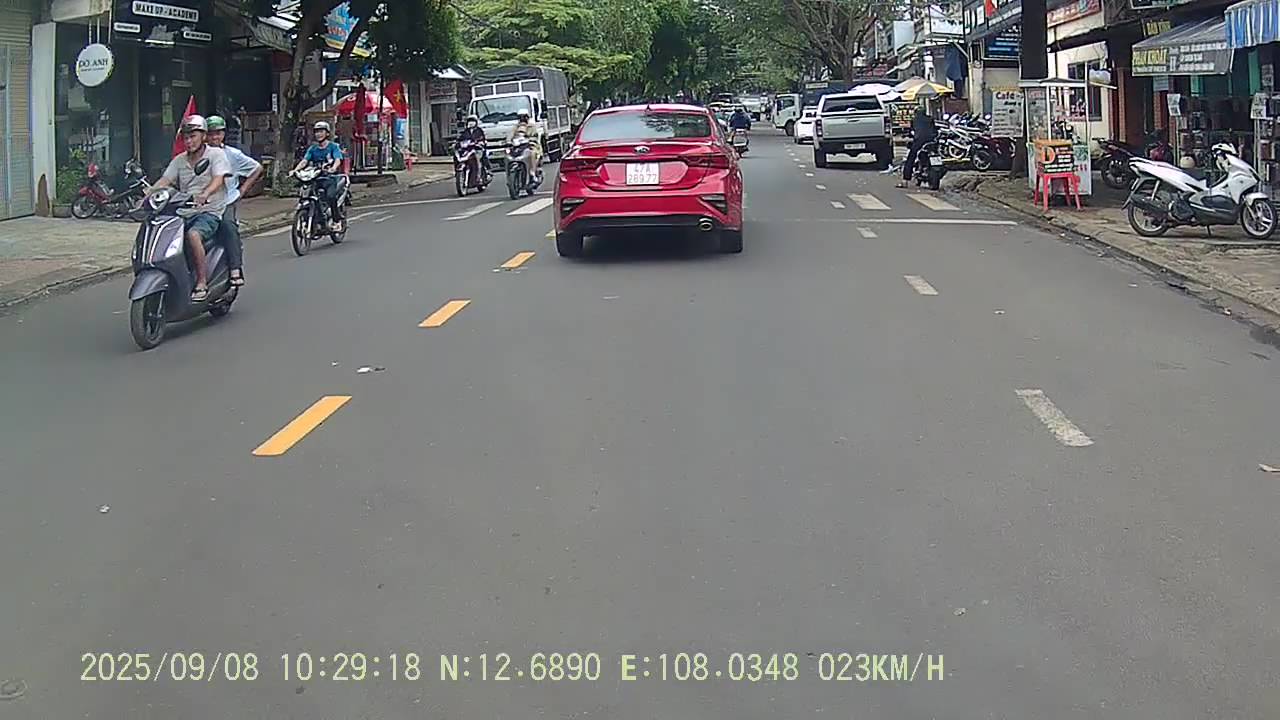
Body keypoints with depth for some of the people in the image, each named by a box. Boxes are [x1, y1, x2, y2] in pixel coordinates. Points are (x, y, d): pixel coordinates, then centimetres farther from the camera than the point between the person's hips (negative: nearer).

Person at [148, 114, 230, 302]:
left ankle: (202, 283, -29)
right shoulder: (179, 160, 17)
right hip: (183, 214, 6)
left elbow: (218, 179, -16)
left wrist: (204, 195, -36)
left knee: (193, 234, -36)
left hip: (209, 212, -5)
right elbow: (164, 181, 6)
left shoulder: (216, 154, 1)